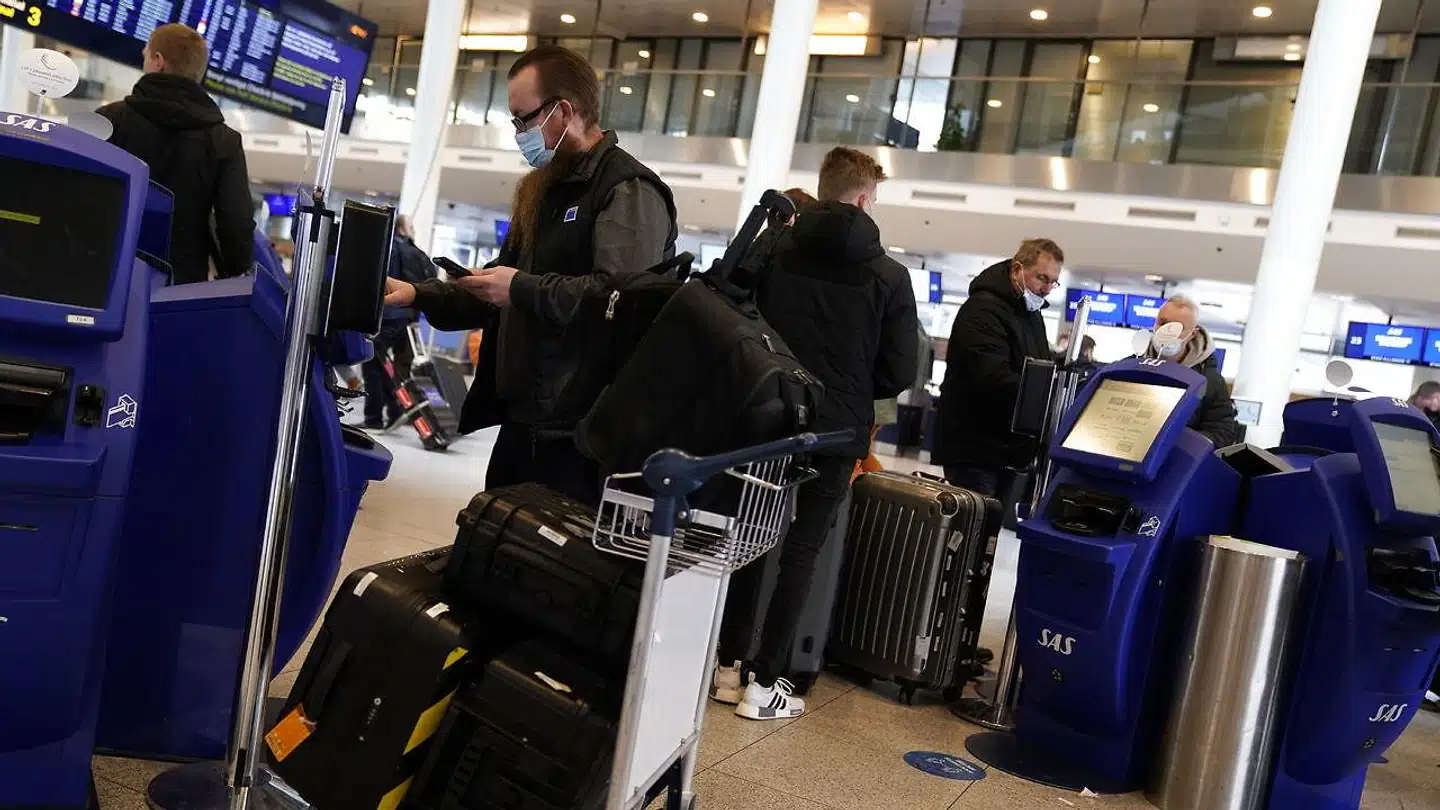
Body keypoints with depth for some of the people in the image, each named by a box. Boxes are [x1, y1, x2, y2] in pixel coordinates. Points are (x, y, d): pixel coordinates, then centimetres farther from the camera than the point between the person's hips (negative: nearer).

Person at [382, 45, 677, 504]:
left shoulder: (629, 190, -12)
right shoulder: (545, 190, 19)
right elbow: (501, 298, 25)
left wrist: (522, 287, -16)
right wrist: (418, 295, 13)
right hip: (523, 420, 9)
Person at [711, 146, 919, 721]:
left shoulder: (772, 252, 0)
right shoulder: (888, 275, -6)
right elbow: (899, 374, -5)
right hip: (833, 434, -3)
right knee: (800, 555, 6)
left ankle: (729, 667, 21)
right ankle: (762, 683, 10)